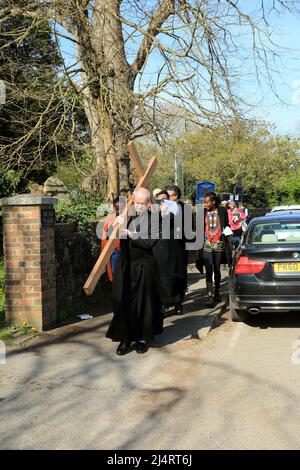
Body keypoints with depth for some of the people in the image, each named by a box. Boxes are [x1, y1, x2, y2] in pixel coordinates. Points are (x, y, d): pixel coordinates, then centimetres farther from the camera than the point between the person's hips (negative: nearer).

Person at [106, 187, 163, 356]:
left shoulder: (154, 219, -5)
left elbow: (150, 242, -15)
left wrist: (131, 234, -19)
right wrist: (116, 224, -10)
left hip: (144, 266, -2)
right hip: (125, 265, 3)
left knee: (143, 302, 6)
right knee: (123, 302, 2)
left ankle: (142, 338, 19)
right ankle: (125, 339, 12)